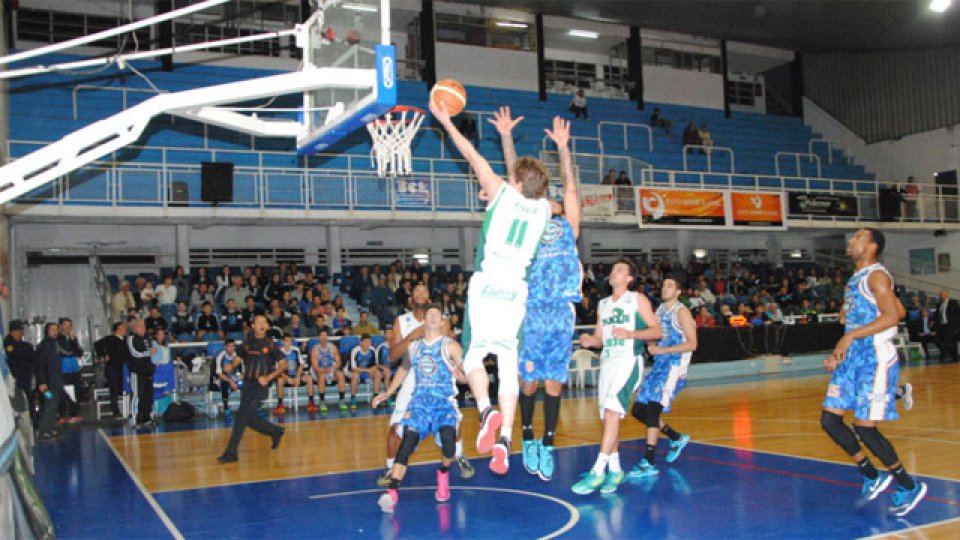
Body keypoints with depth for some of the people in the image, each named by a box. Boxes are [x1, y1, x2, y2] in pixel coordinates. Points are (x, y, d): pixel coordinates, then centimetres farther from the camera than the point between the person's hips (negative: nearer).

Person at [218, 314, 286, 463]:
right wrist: (231, 366, -7)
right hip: (247, 383, 5)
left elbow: (283, 364, -1)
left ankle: (231, 453, -5)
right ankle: (275, 432, 33)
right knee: (250, 419, 10)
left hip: (260, 386, -5)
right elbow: (238, 358, 17)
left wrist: (268, 377, -14)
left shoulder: (270, 345, -2)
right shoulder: (247, 343, 10)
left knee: (241, 417, -12)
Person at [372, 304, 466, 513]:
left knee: (448, 439, -25)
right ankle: (392, 491, -21)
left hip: (445, 402, -3)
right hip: (419, 402, 3)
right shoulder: (414, 346, 13)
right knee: (408, 440, -16)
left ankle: (443, 474, 7)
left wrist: (459, 373, -29)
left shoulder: (450, 346, 0)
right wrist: (387, 393, 25)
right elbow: (404, 368, 28)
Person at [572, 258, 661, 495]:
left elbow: (656, 331, -2)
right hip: (607, 361, 7)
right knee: (608, 416, 6)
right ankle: (615, 470, 18)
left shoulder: (638, 299, 2)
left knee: (612, 411, -18)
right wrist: (589, 341, -1)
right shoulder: (603, 304, 19)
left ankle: (598, 472, -19)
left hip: (629, 360, -7)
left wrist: (630, 334, -17)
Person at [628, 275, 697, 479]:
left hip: (674, 367, -8)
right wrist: (651, 347, 3)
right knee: (638, 410, 6)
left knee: (652, 409, -19)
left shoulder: (681, 312, -7)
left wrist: (662, 350, -20)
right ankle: (677, 438, 25)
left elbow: (692, 344, -14)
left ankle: (648, 463, -17)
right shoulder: (659, 310, 16)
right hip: (658, 366, 8)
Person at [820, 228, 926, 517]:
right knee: (829, 419, 4)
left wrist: (851, 335, -25)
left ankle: (910, 486, 9)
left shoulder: (876, 275, -11)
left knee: (864, 426, -9)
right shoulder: (855, 280, 17)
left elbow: (892, 316, -23)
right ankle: (873, 477, 18)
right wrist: (839, 355, 15)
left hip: (875, 359, -9)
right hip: (854, 357, 9)